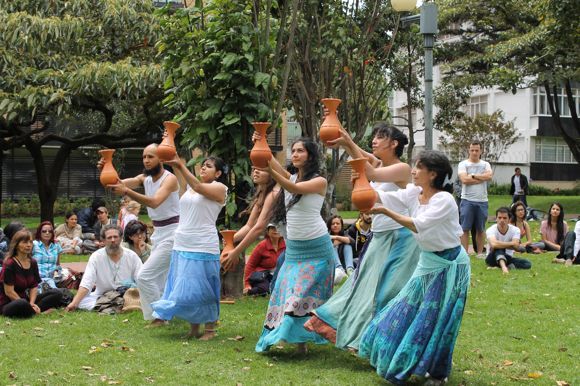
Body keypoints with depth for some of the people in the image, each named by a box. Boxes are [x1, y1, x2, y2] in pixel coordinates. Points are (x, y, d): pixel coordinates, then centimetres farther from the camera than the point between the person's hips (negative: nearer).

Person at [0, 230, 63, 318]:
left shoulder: (33, 263, 7)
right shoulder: (9, 264, -15)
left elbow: (34, 286, 7)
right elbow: (9, 292, -17)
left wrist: (31, 303, -12)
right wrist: (28, 306, -18)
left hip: (24, 299, 8)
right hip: (7, 304, -8)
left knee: (57, 295, -2)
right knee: (22, 305, -42)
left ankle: (33, 310, -19)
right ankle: (38, 311, -12)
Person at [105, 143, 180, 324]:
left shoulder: (169, 179, -17)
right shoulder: (145, 178, 6)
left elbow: (154, 202, -34)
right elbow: (123, 183, -10)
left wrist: (126, 191, -45)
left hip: (171, 233, -9)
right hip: (158, 232, 9)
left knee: (145, 276, -14)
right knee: (159, 280, 14)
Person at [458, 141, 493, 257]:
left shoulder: (485, 164, 10)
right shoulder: (463, 164, 1)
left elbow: (489, 176, -10)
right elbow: (464, 179, -15)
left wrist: (473, 175, -11)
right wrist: (482, 178, -6)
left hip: (482, 201, 3)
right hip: (467, 201, -3)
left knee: (480, 228, 9)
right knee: (465, 228, -3)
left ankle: (480, 252, 16)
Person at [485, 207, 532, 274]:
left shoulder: (515, 230, -10)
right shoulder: (491, 230, -19)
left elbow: (516, 245, -26)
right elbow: (494, 244, -39)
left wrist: (501, 244, -23)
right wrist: (511, 244, -28)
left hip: (507, 258, 3)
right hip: (493, 258, -3)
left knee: (527, 264, -23)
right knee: (498, 248, -37)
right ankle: (503, 266, -59)